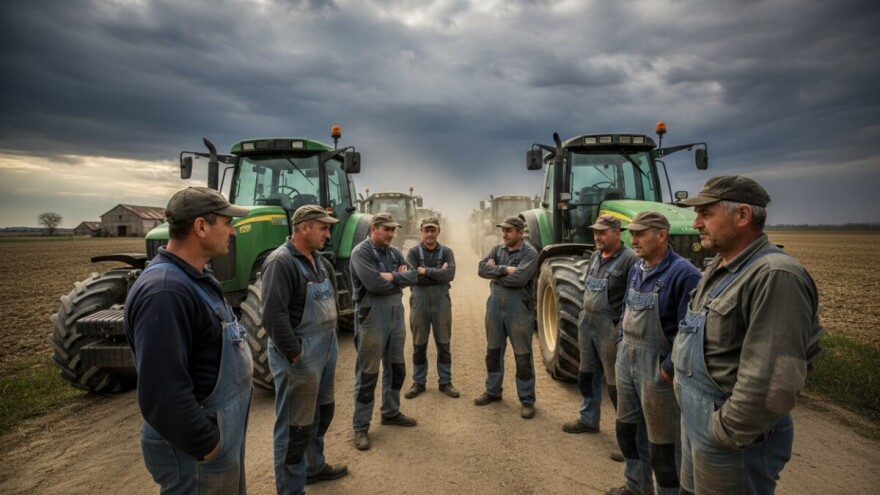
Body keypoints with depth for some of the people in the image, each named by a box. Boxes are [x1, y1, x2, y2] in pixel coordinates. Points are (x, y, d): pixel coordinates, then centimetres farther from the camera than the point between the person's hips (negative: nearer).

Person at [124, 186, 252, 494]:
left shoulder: (196, 278, 7)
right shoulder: (164, 292, -27)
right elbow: (162, 394, -32)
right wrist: (206, 445, -20)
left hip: (225, 431, 9)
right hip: (194, 447, -9)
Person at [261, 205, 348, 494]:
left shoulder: (320, 261, 9)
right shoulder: (281, 262, -19)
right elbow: (273, 315, -25)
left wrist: (330, 338, 13)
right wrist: (295, 354, -22)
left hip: (325, 349, 9)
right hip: (299, 355, -9)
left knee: (322, 412, 24)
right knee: (296, 425, 4)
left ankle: (314, 467, 44)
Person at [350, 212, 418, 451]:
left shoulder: (394, 252, 10)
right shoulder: (361, 252, -13)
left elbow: (413, 276, 1)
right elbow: (374, 284, -25)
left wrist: (392, 276, -17)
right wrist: (400, 279, -9)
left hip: (396, 313, 8)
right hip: (372, 316, -8)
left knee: (396, 367, 18)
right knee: (368, 373, 1)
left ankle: (391, 412, 36)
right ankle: (361, 426, 14)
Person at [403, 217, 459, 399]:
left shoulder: (446, 251, 2)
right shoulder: (413, 252, -1)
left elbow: (450, 275, -15)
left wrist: (425, 271, -17)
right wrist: (438, 274, -14)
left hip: (441, 303, 1)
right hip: (419, 303, -1)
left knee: (443, 345, 10)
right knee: (419, 345, 10)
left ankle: (445, 382, 24)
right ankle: (418, 382, 24)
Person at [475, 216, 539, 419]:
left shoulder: (529, 253, -11)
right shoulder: (497, 249, 7)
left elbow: (518, 279, -24)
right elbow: (482, 268, -6)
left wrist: (495, 274, -11)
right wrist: (503, 269, -20)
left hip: (518, 309, -6)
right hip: (494, 305, 6)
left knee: (522, 356, 3)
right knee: (493, 351, 16)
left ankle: (527, 400, 15)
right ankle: (493, 391, 33)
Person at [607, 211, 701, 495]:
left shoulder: (683, 274, -19)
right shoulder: (636, 269, 8)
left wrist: (669, 369, -19)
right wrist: (621, 344, 13)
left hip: (657, 367, -8)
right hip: (626, 361, 9)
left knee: (662, 440, 5)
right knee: (627, 428, 21)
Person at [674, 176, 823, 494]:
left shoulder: (775, 276, -23)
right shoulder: (719, 268, 8)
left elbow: (773, 381, -28)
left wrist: (726, 434, -20)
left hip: (731, 434, -9)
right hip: (697, 419, 9)